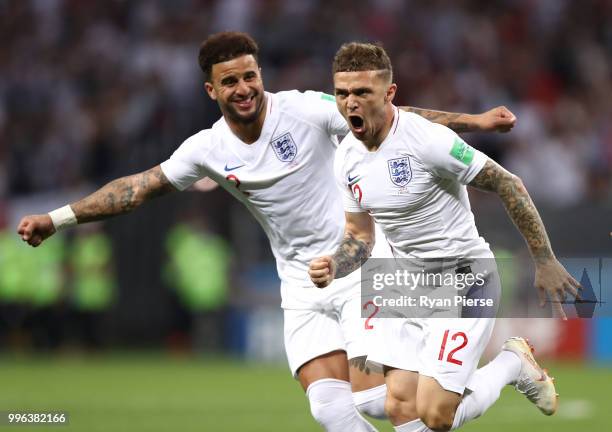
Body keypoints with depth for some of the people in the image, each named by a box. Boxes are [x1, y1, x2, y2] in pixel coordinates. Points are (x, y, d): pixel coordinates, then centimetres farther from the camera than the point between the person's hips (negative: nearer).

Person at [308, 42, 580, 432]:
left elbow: (507, 184, -16)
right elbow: (360, 235, 13)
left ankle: (513, 364, 12)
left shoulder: (428, 140, -22)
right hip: (408, 286, 7)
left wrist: (544, 260, -13)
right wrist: (332, 268, -9)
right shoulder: (347, 157, 1)